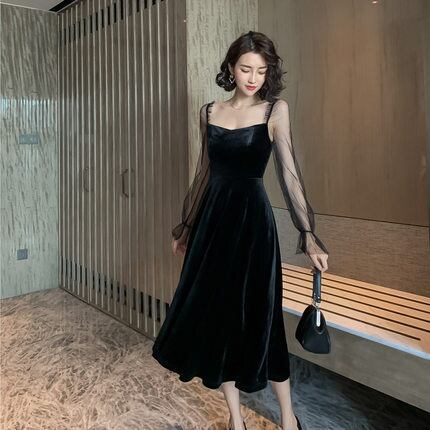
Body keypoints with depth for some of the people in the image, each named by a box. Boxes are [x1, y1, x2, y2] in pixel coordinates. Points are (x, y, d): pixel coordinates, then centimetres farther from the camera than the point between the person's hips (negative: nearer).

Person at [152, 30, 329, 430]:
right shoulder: (209, 112, 9)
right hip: (212, 217, 5)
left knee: (256, 316, 0)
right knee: (214, 313, 8)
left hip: (252, 218, -4)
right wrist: (187, 224, 18)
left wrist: (308, 233, -18)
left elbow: (289, 173, -10)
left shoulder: (275, 109, -2)